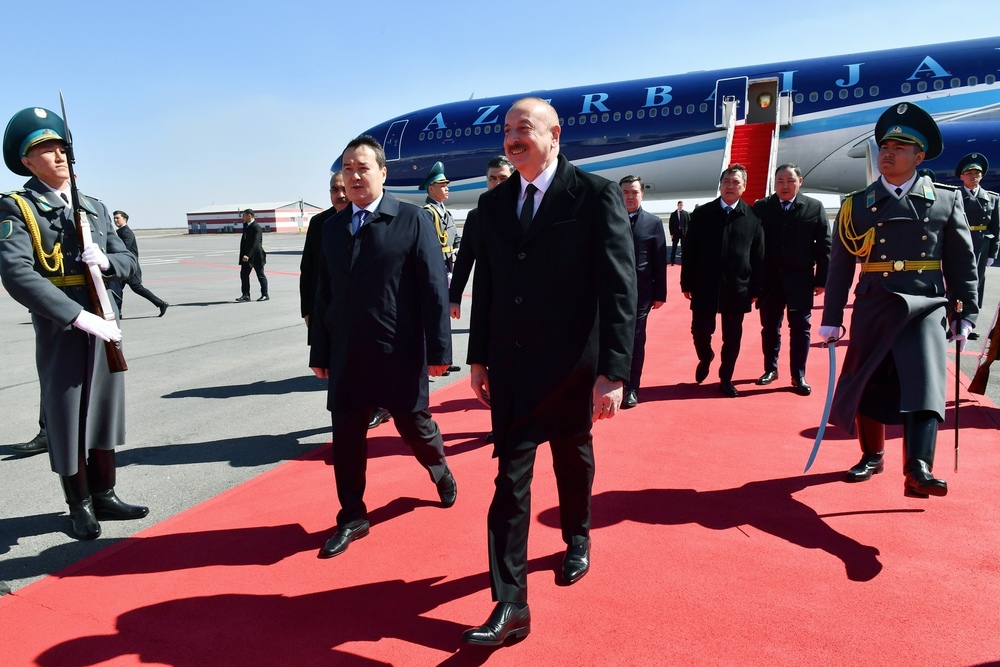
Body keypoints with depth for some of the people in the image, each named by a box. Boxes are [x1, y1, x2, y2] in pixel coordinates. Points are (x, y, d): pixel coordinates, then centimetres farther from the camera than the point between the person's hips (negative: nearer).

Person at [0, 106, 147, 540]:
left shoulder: (95, 207, 11)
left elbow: (129, 263, 12)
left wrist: (106, 262, -13)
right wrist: (81, 317, -25)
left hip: (105, 328, 5)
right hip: (59, 333, -5)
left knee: (104, 412, 13)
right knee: (67, 420, 5)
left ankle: (104, 496, 28)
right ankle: (79, 507, 22)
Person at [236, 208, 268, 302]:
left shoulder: (256, 227, -17)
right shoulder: (245, 225, 11)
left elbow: (255, 243, -25)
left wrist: (248, 255, -32)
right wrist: (243, 254, 14)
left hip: (256, 256, -8)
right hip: (246, 255, 8)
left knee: (261, 276, 2)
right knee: (244, 274, 4)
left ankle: (265, 295, 11)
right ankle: (246, 295, 8)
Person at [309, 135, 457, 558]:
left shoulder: (413, 220, -5)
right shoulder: (333, 226, 9)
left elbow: (434, 289, -8)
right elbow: (324, 293, 11)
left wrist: (438, 349, -11)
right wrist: (320, 352, 9)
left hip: (400, 353, -4)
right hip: (346, 355, 4)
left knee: (415, 427, 11)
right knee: (346, 437, 9)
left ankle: (441, 472, 45)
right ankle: (352, 518, 27)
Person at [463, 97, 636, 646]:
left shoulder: (596, 196, -9)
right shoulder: (493, 203, 6)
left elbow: (620, 287, -13)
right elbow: (485, 284, 10)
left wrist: (613, 371, -18)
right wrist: (479, 358, 10)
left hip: (572, 365, -3)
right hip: (511, 367, 3)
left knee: (573, 461, 19)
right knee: (510, 477, 1)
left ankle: (577, 539, 48)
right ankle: (510, 604, 9)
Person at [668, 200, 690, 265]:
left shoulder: (686, 213, 5)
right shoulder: (673, 214, 4)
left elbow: (689, 223, 3)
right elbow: (670, 224, 2)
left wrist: (687, 232, -5)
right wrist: (671, 233, -5)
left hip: (684, 232, 0)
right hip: (675, 232, 0)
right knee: (674, 248, 1)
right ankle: (672, 262, 6)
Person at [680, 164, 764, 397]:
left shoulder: (753, 217, 0)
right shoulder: (702, 214, 2)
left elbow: (759, 257, 1)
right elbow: (689, 251, 2)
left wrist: (756, 289, -1)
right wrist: (687, 283, -2)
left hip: (738, 288, 0)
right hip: (705, 286, 0)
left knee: (732, 338, 8)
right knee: (700, 331, 5)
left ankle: (726, 378, 24)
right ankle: (705, 358, 36)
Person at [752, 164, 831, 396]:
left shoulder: (815, 207, 2)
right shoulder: (761, 208, 1)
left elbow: (824, 246, 1)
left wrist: (822, 279, -4)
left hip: (800, 280, 0)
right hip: (769, 279, 1)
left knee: (800, 328, 3)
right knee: (769, 327, 10)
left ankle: (798, 376, 11)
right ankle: (770, 369, 25)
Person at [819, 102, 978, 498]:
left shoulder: (946, 201, 6)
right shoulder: (857, 205, 5)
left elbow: (963, 263, 8)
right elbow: (840, 267, 4)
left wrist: (965, 314, 3)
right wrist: (831, 320, 2)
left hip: (926, 308, -1)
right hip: (873, 309, 1)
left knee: (924, 383, -15)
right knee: (869, 386, 9)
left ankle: (918, 470, -19)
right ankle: (872, 456, 28)